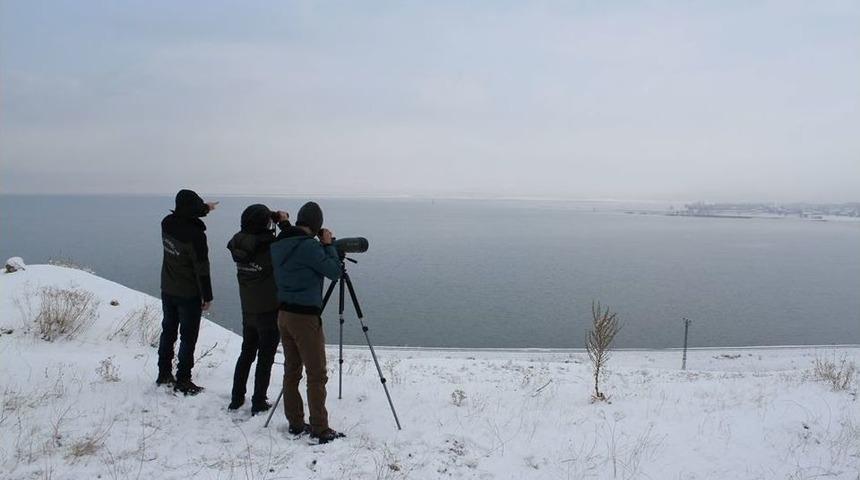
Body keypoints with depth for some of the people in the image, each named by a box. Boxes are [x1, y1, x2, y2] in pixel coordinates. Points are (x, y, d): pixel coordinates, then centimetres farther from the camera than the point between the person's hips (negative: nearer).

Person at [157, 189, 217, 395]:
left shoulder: (167, 223, -5)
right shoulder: (195, 235, -26)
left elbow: (185, 217, 21)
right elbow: (202, 269, -20)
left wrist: (204, 209, 31)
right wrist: (207, 296, -10)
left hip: (167, 290, 7)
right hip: (189, 294, -7)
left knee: (168, 331, 20)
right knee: (188, 337, 5)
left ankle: (164, 374, 31)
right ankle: (183, 381, 11)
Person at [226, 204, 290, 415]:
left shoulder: (240, 246, -6)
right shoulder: (270, 249, -24)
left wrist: (274, 219, 5)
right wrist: (284, 223, -4)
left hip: (248, 311, 6)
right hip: (269, 311, -6)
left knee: (246, 353, 20)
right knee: (265, 357, 8)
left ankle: (237, 399, 29)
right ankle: (259, 403, 15)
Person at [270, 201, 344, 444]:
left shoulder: (278, 245, 7)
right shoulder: (309, 246, -18)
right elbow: (334, 271, -12)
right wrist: (328, 244, -3)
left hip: (284, 314, 8)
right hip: (305, 317, -8)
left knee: (291, 371, 14)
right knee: (317, 375, -1)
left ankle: (295, 424, 22)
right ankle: (320, 430, 4)